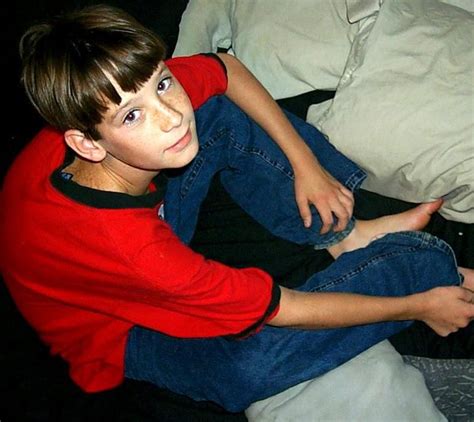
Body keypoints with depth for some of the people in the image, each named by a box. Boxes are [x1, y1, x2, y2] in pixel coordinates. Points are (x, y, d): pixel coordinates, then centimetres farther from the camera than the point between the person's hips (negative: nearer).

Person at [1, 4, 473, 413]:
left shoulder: (134, 88, -26)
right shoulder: (120, 245, -42)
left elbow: (227, 68, -4)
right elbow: (278, 310, -31)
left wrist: (306, 163, -10)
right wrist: (419, 306, -21)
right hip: (121, 336, -6)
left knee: (225, 113, -6)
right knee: (248, 363, -33)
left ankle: (344, 235, -5)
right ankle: (430, 262, -9)